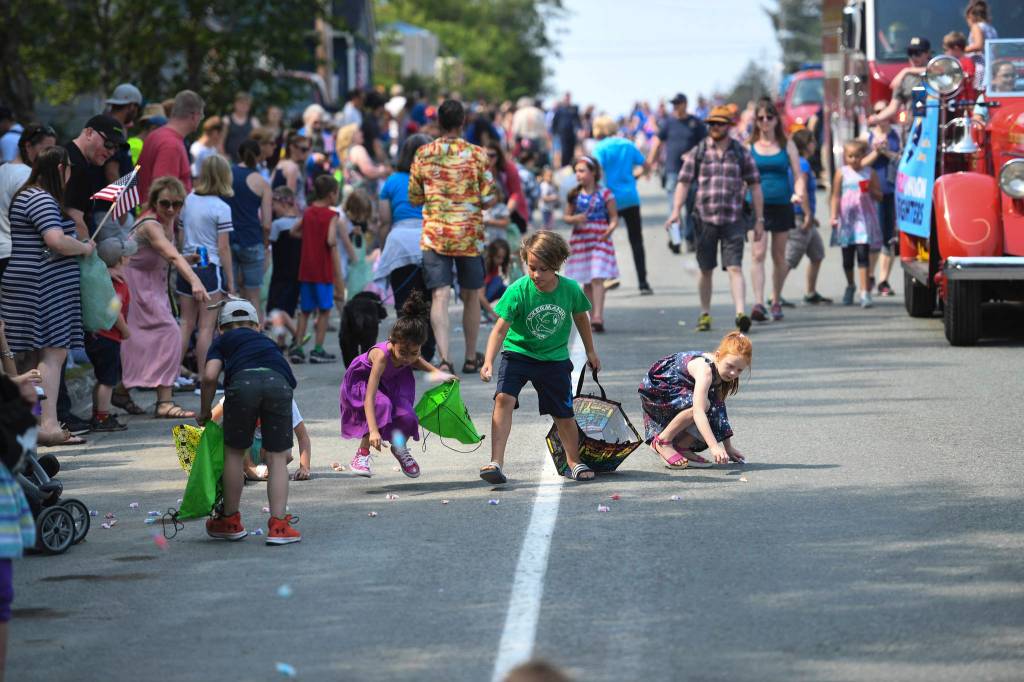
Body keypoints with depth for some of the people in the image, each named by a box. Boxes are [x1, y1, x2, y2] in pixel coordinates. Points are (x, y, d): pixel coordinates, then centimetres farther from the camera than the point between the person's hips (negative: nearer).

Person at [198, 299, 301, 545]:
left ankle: (230, 521, 28)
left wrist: (205, 412, 25)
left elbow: (210, 376, 11)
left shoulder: (223, 341, 30)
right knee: (278, 457, 12)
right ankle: (278, 524, 5)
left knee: (234, 452, 17)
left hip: (243, 382, -2)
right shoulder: (267, 342, 40)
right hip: (279, 383, 2)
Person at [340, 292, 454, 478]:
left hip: (389, 383, 5)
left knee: (407, 417, -18)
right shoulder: (381, 355, -40)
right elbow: (369, 398, -44)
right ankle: (362, 454, -20)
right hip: (360, 383, -5)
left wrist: (436, 372, -6)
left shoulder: (409, 350, -23)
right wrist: (373, 430, -53)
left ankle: (399, 447, 18)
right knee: (382, 404, -36)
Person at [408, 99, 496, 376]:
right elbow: (488, 200, -5)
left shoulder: (423, 154, 0)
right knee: (471, 297, 14)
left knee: (440, 297, -4)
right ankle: (471, 358, 26)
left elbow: (414, 199, 6)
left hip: (434, 235, 0)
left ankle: (444, 358, -20)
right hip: (469, 235, 0)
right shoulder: (477, 154, -5)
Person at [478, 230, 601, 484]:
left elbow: (581, 317, 7)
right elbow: (500, 329, -23)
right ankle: (496, 462, -25)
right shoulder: (517, 291, -21)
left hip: (555, 359, 2)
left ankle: (574, 463, 34)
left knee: (564, 414, 9)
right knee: (504, 397, -24)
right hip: (517, 353, -2)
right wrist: (488, 362, -36)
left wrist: (591, 352, 19)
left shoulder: (570, 289, -14)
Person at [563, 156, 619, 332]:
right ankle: (592, 317, 17)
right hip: (580, 239, 4)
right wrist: (574, 219, -11)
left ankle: (598, 317, -20)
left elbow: (614, 218, 0)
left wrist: (610, 230, -19)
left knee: (597, 278, -14)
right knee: (586, 282, 9)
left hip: (600, 239, -4)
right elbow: (567, 216, 11)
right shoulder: (574, 195, 6)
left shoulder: (605, 194, -3)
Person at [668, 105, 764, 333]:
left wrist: (759, 219, 6)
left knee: (734, 268, -13)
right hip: (704, 218, 1)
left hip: (733, 220, -1)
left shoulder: (741, 153, 6)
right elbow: (684, 182, 3)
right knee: (706, 270, 9)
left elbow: (754, 186, 9)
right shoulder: (697, 152, 6)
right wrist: (676, 210, -10)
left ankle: (741, 312, -22)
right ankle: (705, 314, 22)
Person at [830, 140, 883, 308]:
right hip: (846, 218, 2)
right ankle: (850, 286, 34)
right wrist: (834, 216, -5)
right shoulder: (841, 173, 5)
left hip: (864, 218, -2)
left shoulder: (870, 173, 4)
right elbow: (836, 196, 4)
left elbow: (879, 196, 8)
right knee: (847, 257, 11)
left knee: (863, 254, -12)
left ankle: (865, 292, -16)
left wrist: (871, 190, -12)